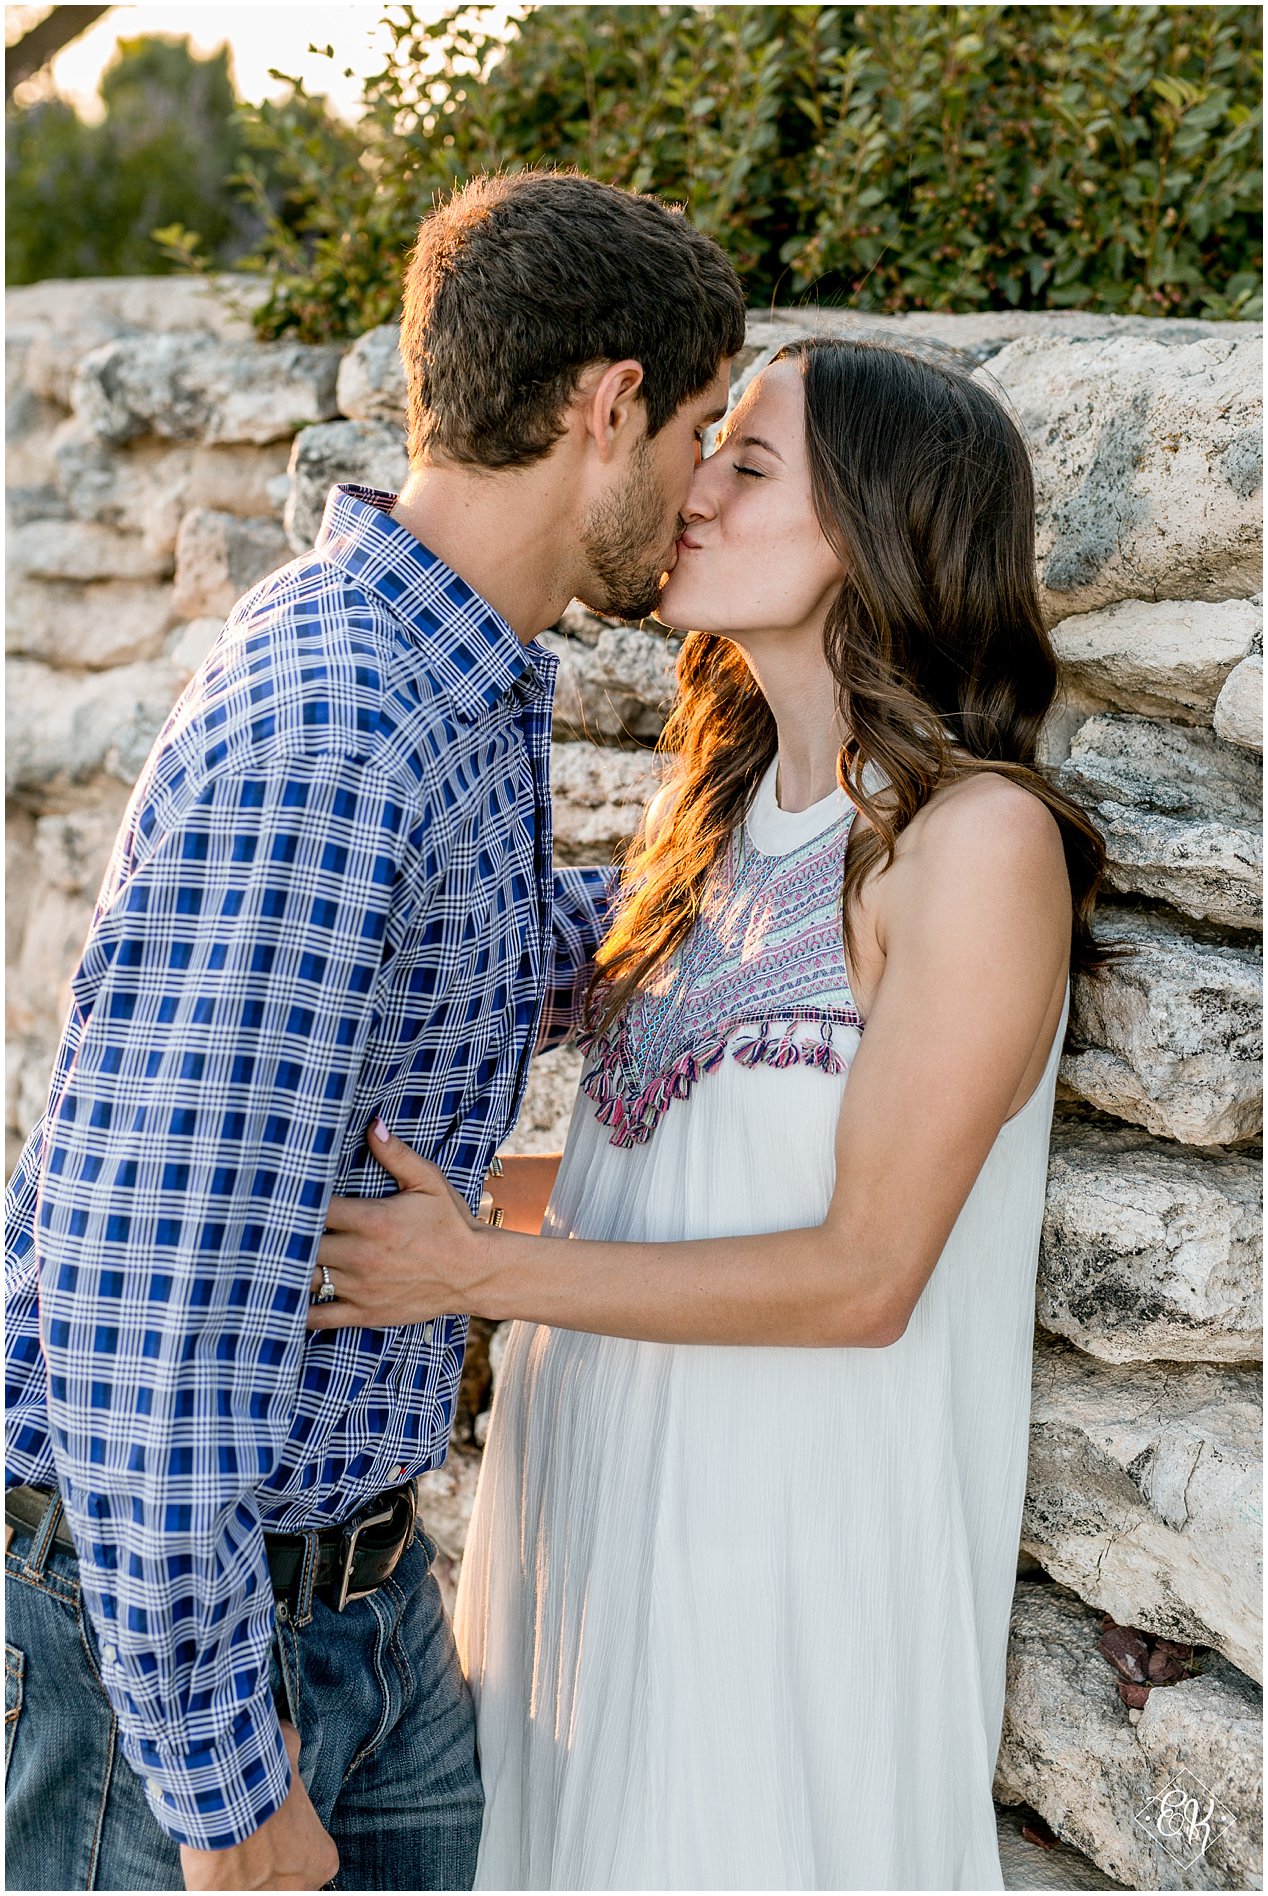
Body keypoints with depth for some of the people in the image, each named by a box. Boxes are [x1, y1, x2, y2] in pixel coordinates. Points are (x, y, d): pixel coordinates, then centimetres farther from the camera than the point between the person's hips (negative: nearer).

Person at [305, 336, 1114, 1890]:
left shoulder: (975, 838, -16)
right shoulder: (719, 802, 8)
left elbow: (863, 1272, -19)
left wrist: (485, 1271, -19)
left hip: (799, 1514, -7)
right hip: (599, 1471, 7)